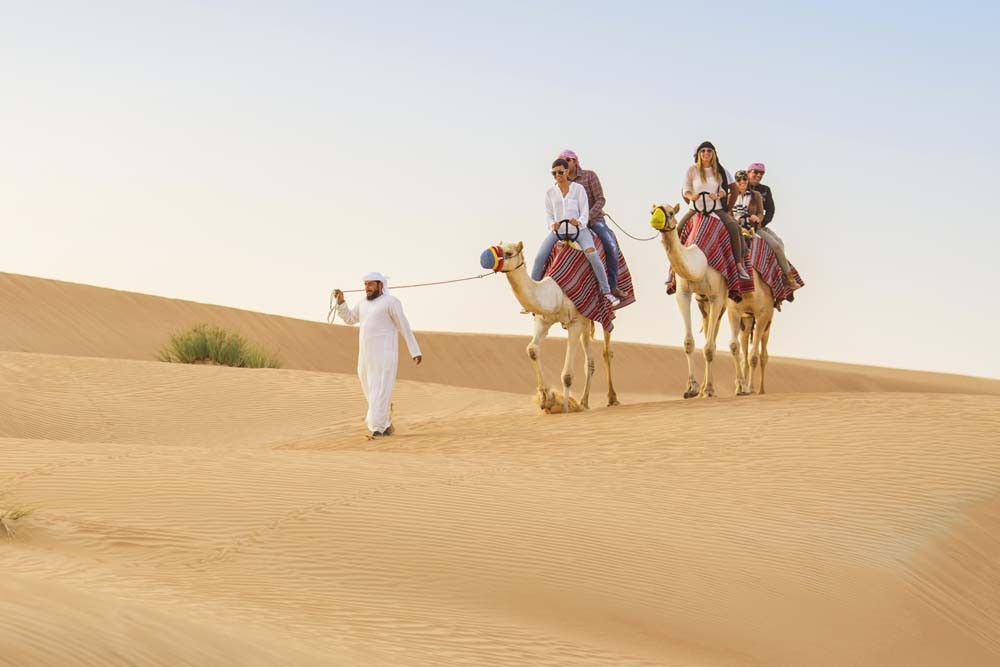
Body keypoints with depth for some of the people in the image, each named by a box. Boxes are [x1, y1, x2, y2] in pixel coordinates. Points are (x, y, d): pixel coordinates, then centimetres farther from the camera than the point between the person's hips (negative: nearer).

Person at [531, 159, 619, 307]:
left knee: (592, 254, -29)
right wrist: (552, 225, -12)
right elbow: (548, 215, 11)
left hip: (578, 228, -3)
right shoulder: (550, 192, 10)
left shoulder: (578, 189, 2)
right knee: (539, 258, -18)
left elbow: (585, 212, -1)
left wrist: (579, 222, -23)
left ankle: (606, 292, -21)